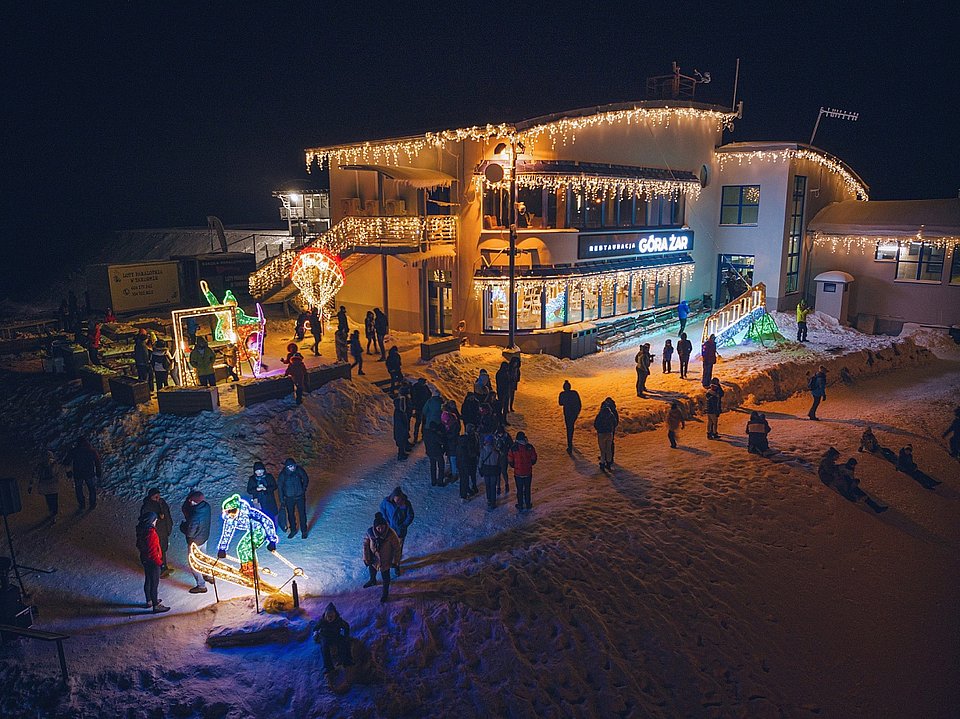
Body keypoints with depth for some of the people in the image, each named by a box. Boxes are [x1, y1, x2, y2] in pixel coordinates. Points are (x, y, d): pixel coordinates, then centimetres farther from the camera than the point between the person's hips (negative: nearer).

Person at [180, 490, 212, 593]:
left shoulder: (195, 517, -39)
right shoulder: (206, 506, -16)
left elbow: (189, 533, -24)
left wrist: (183, 525, -9)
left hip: (195, 542, -7)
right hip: (204, 537, 7)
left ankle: (201, 586, 28)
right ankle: (209, 576, 50)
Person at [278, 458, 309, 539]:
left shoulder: (299, 470, -15)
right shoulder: (283, 474, -17)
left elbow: (306, 479, 3)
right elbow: (279, 486, -5)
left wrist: (303, 489, -1)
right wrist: (282, 499, -5)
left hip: (300, 496, 0)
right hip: (289, 498, 0)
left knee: (302, 514, 7)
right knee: (290, 514, 14)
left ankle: (304, 531, 24)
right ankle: (293, 530, 34)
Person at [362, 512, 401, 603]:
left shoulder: (391, 534, -33)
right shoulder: (370, 532, -27)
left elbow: (396, 548, -19)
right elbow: (365, 545, -11)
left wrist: (394, 561, -11)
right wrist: (366, 558, -6)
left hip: (385, 561, -3)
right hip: (373, 559, 3)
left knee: (385, 577, 19)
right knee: (372, 571, 32)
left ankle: (385, 592, 47)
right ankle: (373, 581, 66)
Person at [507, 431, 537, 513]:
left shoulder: (513, 448, -13)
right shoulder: (530, 447, -11)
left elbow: (510, 461, -6)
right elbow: (534, 459, -2)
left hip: (518, 473, -1)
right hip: (528, 472, 1)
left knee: (519, 490, 11)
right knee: (527, 489, 15)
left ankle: (520, 507, 19)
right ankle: (528, 506, 25)